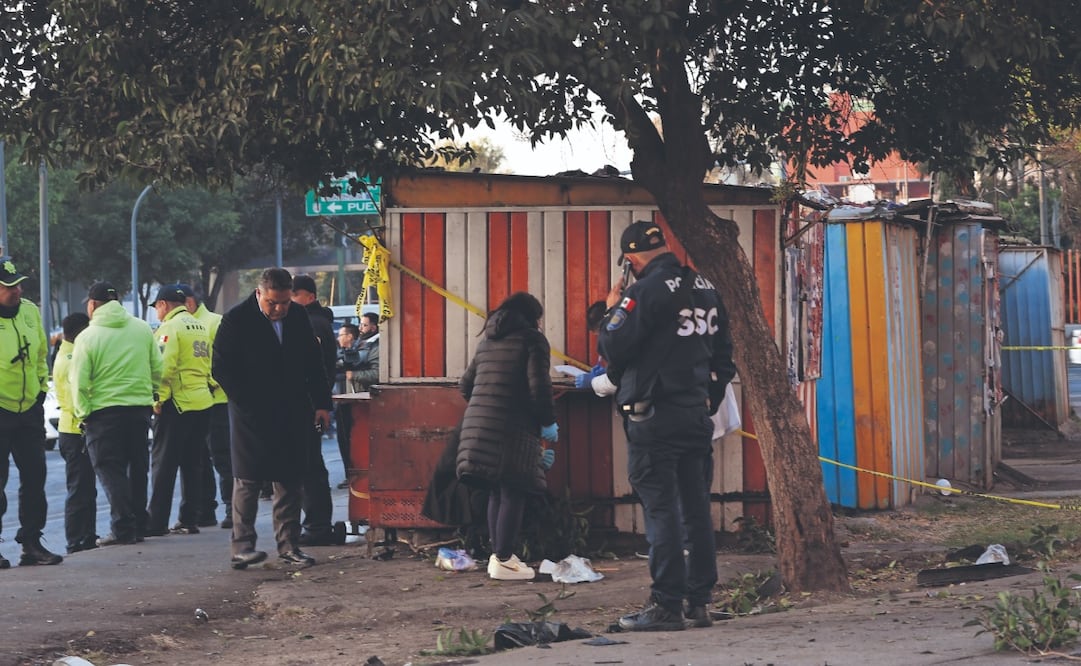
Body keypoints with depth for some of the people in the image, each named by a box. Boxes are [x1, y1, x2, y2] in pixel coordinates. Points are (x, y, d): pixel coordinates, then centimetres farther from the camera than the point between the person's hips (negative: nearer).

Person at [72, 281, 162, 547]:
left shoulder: (87, 337, -9)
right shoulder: (142, 328, 4)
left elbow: (79, 382, -11)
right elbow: (158, 370, 6)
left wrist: (83, 413, 1)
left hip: (104, 411, -5)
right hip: (140, 407, 5)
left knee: (111, 470, 1)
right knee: (137, 468, 15)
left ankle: (123, 528, -7)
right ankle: (139, 525, 19)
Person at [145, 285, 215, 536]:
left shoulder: (170, 328, -10)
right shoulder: (200, 326, 15)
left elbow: (165, 367, -18)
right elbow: (211, 363, 17)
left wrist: (158, 400, -13)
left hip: (177, 403, -8)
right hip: (203, 402, 8)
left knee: (163, 463, -4)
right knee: (192, 464, 11)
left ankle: (156, 522, -5)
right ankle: (189, 520, 11)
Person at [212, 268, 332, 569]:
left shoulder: (298, 317, 6)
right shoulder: (237, 320, -8)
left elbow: (313, 363, 14)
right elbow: (221, 368, -8)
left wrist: (321, 403, 8)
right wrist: (246, 403, -13)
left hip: (291, 416, 5)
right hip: (251, 417, -5)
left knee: (290, 482, 6)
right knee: (247, 481, -5)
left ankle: (289, 545, 12)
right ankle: (241, 546, -4)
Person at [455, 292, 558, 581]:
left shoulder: (487, 341, 20)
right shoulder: (532, 340, -2)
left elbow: (467, 384, 23)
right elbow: (539, 386, -12)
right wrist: (548, 421, 0)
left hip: (478, 425, 8)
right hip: (513, 427, -8)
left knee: (497, 492, 15)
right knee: (513, 494, -4)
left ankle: (498, 554, 16)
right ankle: (503, 560, -6)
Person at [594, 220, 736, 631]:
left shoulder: (646, 292, -12)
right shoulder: (705, 290, 12)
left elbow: (612, 351, -12)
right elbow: (723, 355, 16)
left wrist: (612, 310, 4)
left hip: (654, 417, -7)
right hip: (697, 414, 7)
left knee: (661, 510, -5)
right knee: (696, 509, 9)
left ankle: (666, 605, -6)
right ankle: (699, 602, 12)